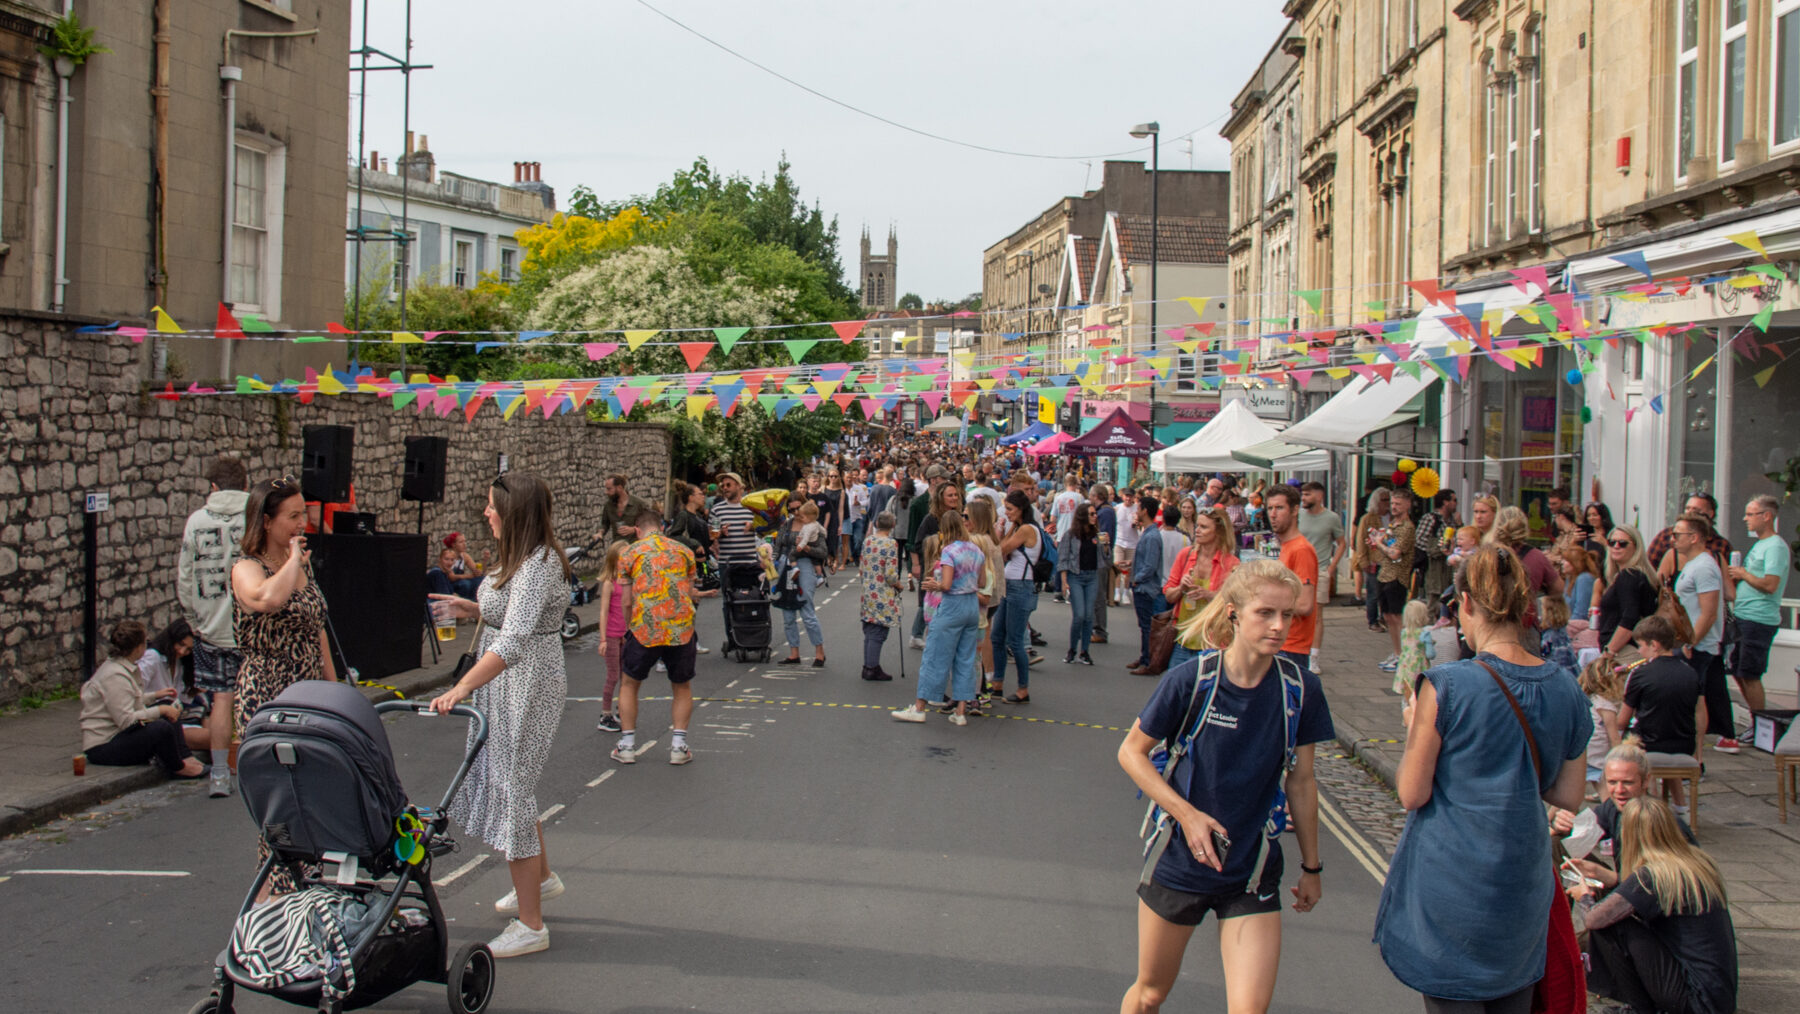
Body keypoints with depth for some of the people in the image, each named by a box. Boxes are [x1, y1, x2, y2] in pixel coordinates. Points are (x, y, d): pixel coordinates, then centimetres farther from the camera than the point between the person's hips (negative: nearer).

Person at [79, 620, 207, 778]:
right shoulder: (114, 676, -23)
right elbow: (125, 720, -28)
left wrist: (155, 695, 20)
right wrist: (161, 710, -21)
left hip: (118, 734, 12)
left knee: (167, 705, 11)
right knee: (161, 728, -31)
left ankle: (185, 756, -2)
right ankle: (178, 768, -6)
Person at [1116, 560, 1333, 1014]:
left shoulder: (1301, 690, -9)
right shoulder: (1190, 680, -15)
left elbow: (1300, 782, 4)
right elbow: (1131, 752, -4)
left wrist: (1311, 866, 11)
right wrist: (1187, 813, -15)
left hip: (1254, 873, 1)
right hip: (1179, 861, -1)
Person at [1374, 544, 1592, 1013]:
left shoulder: (1446, 686, -17)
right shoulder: (1566, 690, 0)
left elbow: (1412, 794, -11)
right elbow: (1569, 795, 8)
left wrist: (1414, 728, 5)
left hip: (1451, 885, -5)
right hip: (1523, 886, 5)